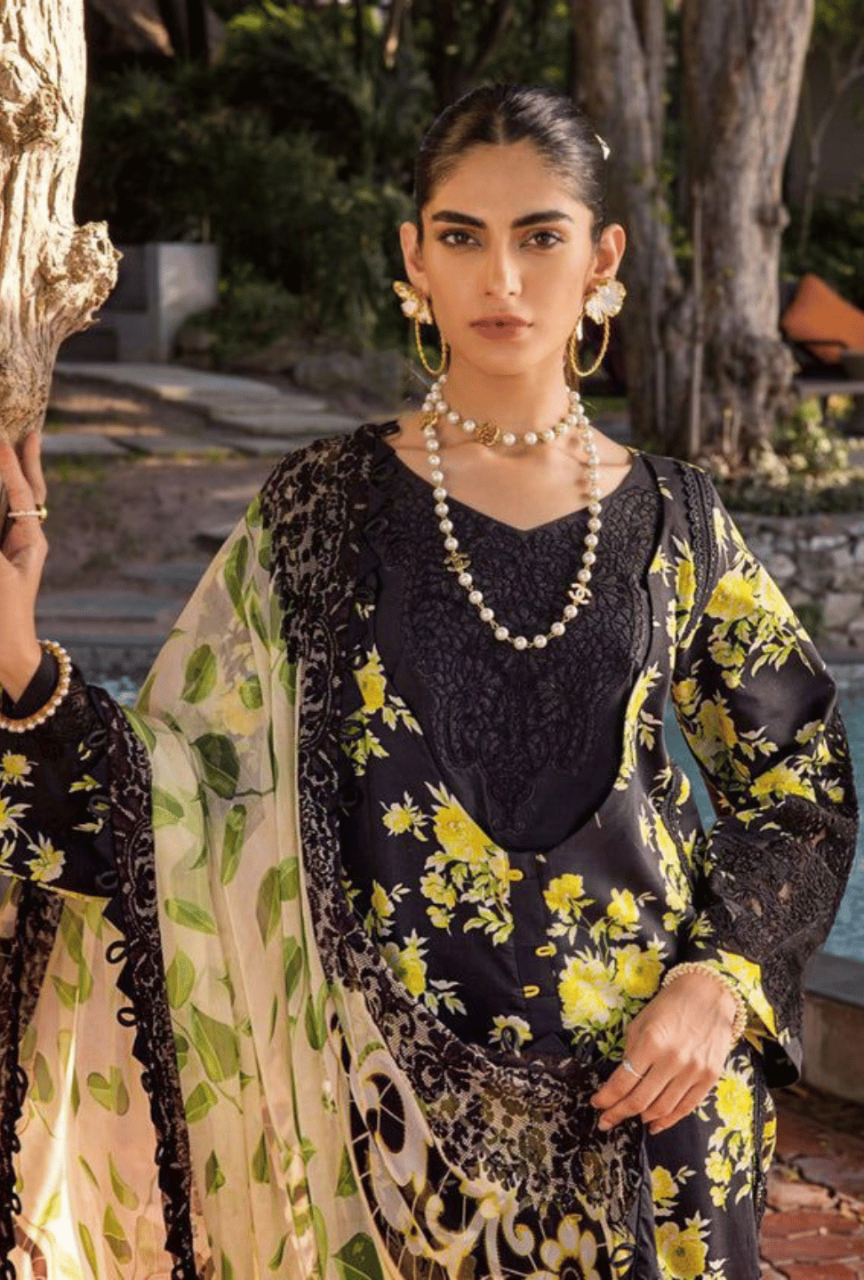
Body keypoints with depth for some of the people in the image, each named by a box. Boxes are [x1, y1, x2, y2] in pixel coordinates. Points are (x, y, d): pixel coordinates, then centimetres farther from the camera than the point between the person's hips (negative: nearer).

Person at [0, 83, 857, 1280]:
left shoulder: (671, 518, 0)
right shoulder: (326, 505, -4)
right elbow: (182, 781, -7)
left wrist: (718, 983, -7)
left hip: (648, 1068, 1)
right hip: (409, 1079, -1)